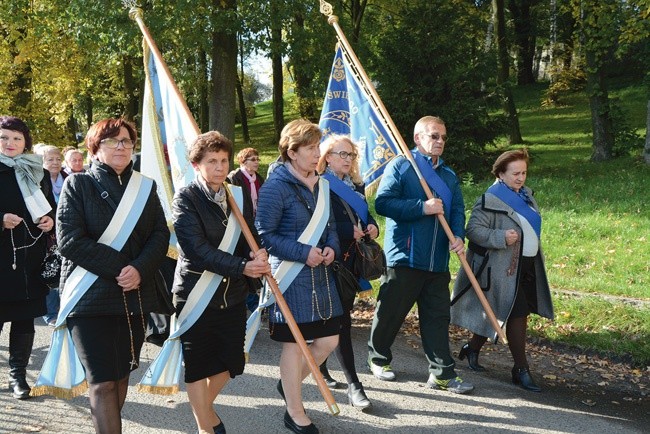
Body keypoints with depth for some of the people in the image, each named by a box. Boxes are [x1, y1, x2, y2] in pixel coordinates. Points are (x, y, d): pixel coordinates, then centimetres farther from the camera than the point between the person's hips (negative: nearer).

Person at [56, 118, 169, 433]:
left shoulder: (146, 187, 11)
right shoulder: (77, 185, -1)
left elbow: (161, 236, 4)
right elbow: (70, 240, -11)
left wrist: (139, 269, -15)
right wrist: (120, 267, -16)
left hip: (135, 297, 4)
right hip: (90, 297, -4)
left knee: (121, 375, 11)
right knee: (102, 382, -6)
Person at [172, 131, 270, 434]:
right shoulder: (186, 199, -10)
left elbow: (249, 238, 9)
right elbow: (196, 249, -20)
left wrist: (258, 255, -15)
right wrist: (242, 266, -26)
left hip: (232, 295, 5)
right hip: (195, 295, -5)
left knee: (230, 362, 13)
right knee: (198, 365, 6)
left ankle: (205, 406, 41)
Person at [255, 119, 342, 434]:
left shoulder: (321, 184, 9)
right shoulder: (276, 186, -13)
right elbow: (264, 235, -15)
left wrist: (331, 248, -3)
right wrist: (303, 253, -21)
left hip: (321, 275, 7)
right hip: (290, 277, -7)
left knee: (328, 340, 10)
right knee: (294, 345, 5)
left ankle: (289, 384, 36)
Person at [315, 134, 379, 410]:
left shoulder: (356, 186, 16)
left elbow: (365, 214, 21)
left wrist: (371, 227, -2)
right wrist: (351, 231, -18)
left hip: (352, 260, 8)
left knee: (340, 316, 14)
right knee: (341, 320, -8)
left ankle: (320, 368, 30)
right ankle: (353, 385, -7)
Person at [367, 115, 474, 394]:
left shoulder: (449, 175, 17)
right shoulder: (400, 166, -3)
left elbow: (457, 209, 13)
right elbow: (382, 202, -14)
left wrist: (458, 236, -7)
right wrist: (422, 207, -20)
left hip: (438, 261, 6)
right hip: (404, 256, -5)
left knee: (438, 317, 6)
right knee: (390, 313, 7)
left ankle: (442, 373, 11)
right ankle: (378, 358, 28)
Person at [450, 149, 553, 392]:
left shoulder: (526, 194, 12)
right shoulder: (490, 200, -14)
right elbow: (473, 229, -20)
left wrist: (536, 256, 25)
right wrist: (501, 237, -30)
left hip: (528, 266, 9)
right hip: (505, 268, -9)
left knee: (521, 314, 14)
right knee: (517, 315, -6)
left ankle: (473, 348, 30)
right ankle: (521, 371, 6)